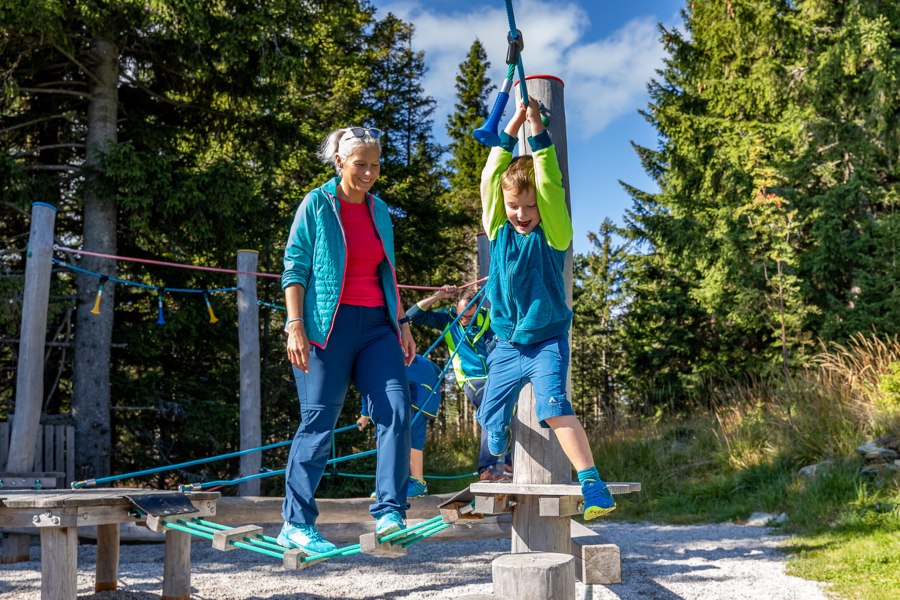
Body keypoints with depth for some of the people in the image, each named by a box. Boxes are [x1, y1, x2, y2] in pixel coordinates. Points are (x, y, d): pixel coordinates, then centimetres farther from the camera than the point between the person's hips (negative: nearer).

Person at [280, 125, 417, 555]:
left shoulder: (379, 210, 15)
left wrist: (401, 323, 15)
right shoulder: (317, 205, -1)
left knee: (397, 411, -11)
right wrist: (295, 326, -13)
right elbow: (294, 269, -4)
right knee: (318, 423, -2)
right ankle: (295, 524, 11)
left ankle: (389, 513, -7)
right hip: (329, 325, -5)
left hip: (375, 325, 5)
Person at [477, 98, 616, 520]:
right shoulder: (499, 231, 2)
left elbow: (550, 186, -19)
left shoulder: (553, 234, -7)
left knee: (553, 406, -24)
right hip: (507, 345, 4)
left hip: (547, 342, -4)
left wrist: (537, 131, -19)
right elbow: (490, 179, -4)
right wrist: (513, 127, -7)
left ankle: (591, 482, -20)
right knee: (491, 418, 13)